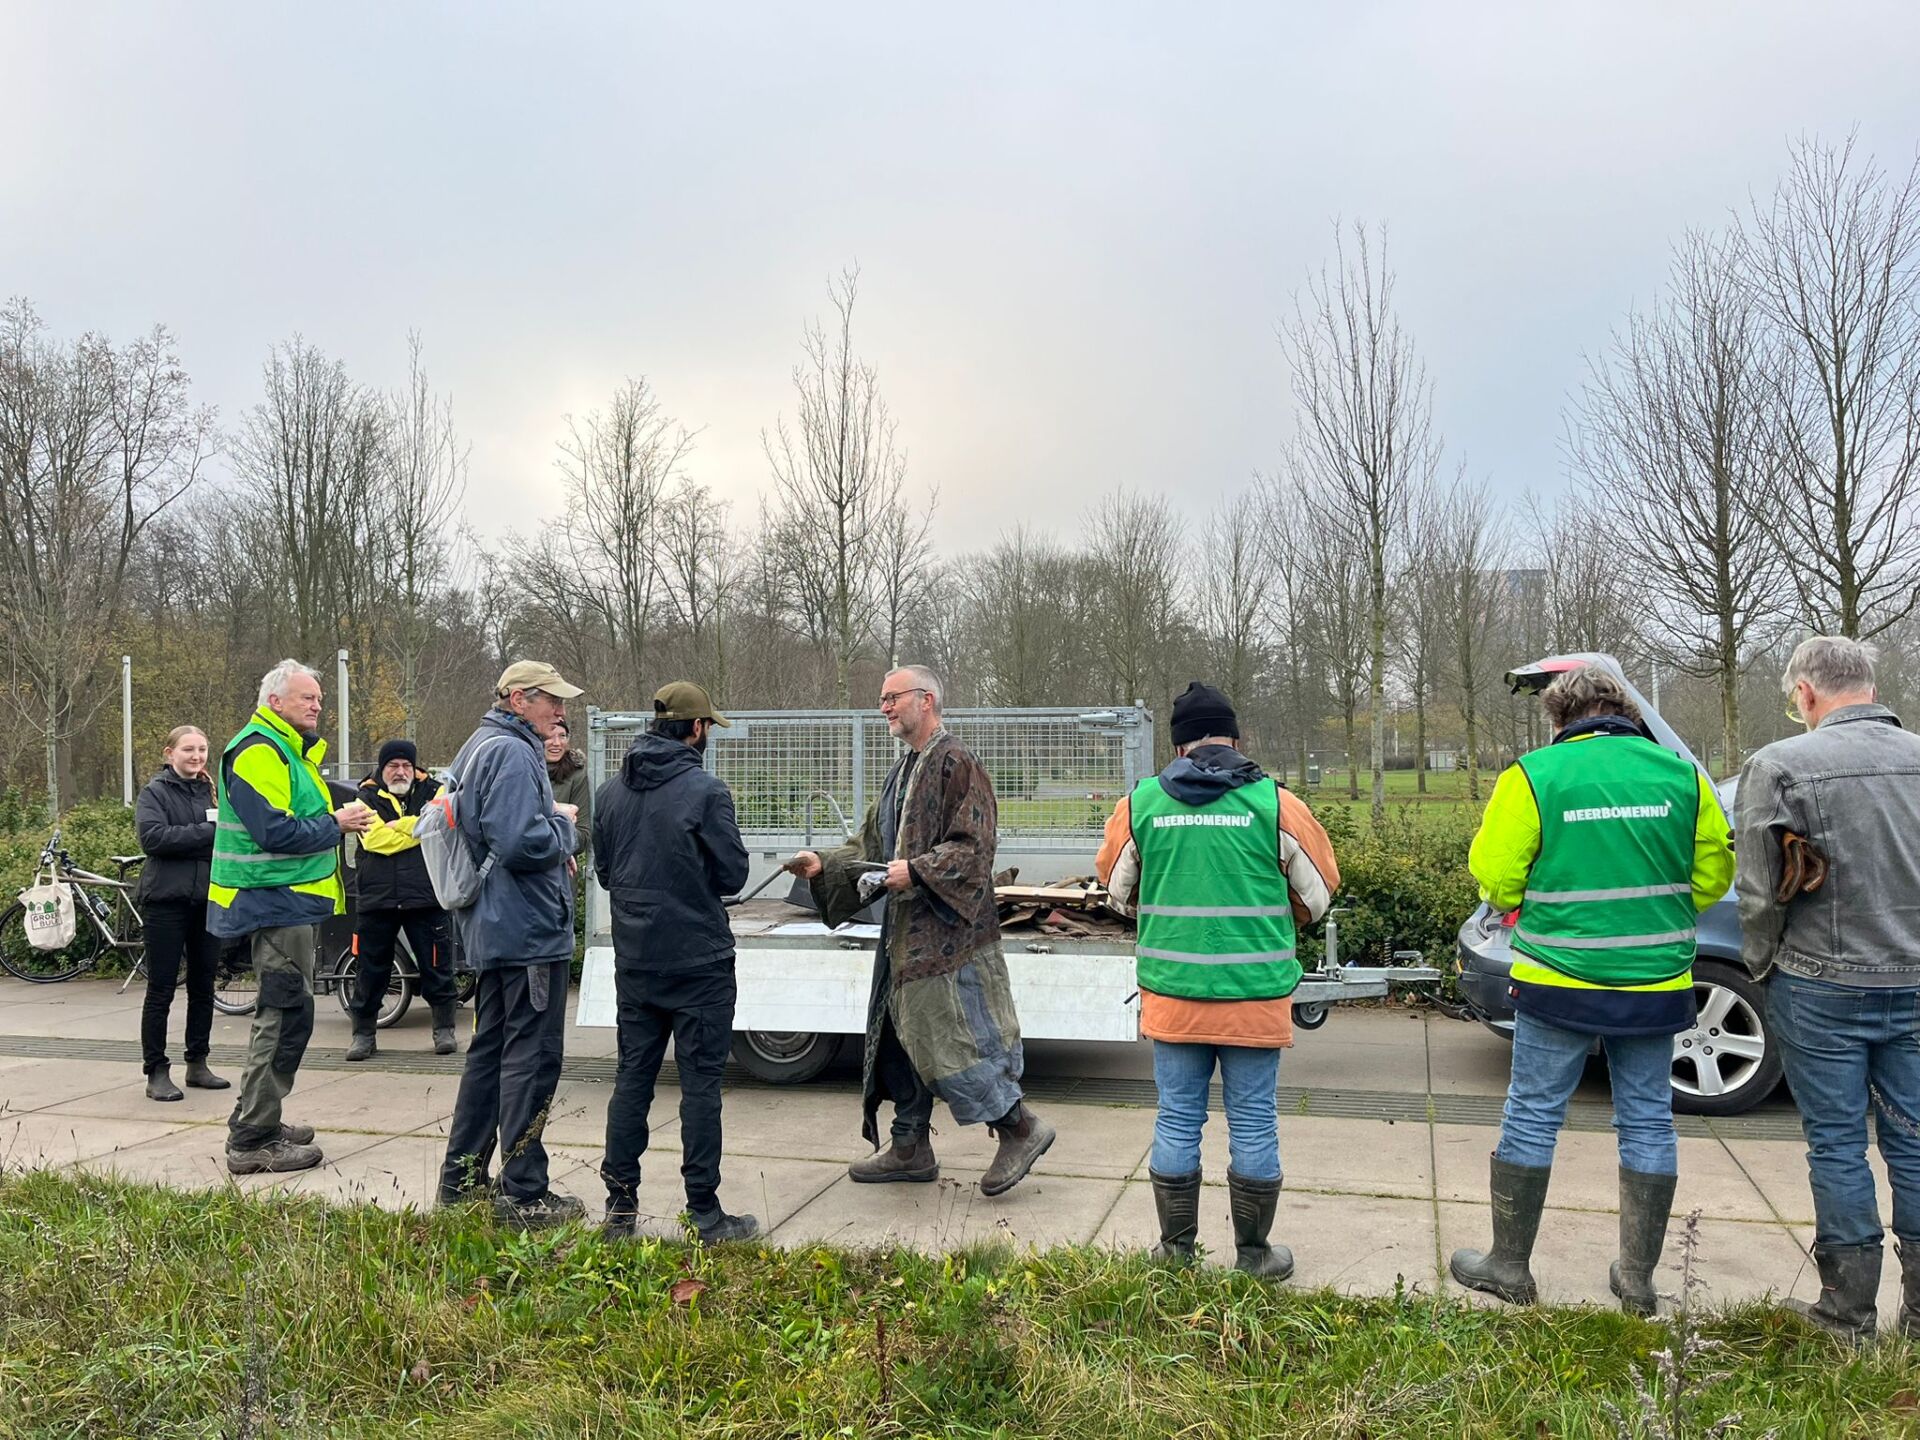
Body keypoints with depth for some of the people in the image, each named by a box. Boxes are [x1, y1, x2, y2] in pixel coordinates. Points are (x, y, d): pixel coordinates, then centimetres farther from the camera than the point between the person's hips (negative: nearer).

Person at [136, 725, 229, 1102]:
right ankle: (156, 1071, 8)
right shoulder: (155, 792, -2)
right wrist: (206, 832, -18)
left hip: (208, 898, 5)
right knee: (161, 989, 1)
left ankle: (197, 1064, 22)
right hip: (167, 901, -5)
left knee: (203, 986, 12)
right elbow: (152, 837, -17)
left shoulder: (212, 790, 11)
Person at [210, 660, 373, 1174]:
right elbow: (274, 831, -25)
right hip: (277, 900, -11)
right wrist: (336, 824, -15)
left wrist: (341, 813, 5)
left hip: (288, 900, 11)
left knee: (283, 1013, 17)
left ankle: (257, 1122, 27)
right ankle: (253, 1141, -3)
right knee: (286, 1013, -9)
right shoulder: (258, 751, -16)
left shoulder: (288, 750, 19)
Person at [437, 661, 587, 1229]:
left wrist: (552, 828, 13)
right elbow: (520, 842, -28)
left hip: (491, 930, 11)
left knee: (489, 1049, 17)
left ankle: (462, 1175, 26)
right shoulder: (513, 755, -18)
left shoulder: (479, 748, 16)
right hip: (530, 931, -11)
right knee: (532, 1057, -4)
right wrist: (563, 825, -9)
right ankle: (523, 1193, 2)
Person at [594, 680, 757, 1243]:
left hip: (634, 960, 6)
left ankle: (620, 1202, 19)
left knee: (632, 1077, 13)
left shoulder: (611, 791, 5)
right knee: (700, 1083, 1)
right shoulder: (706, 790, -14)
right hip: (699, 960, -5)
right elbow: (733, 874, -10)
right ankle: (705, 1214, 6)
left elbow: (603, 870, 13)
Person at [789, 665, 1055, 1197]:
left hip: (946, 929, -10)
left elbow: (973, 845, -18)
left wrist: (918, 870, -26)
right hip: (907, 930, 10)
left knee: (946, 1033, -9)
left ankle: (1019, 1128, 7)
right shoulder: (903, 770, 17)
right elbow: (873, 845, 20)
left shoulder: (955, 763, -12)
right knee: (899, 1033, 13)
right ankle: (910, 1149, 24)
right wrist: (825, 865, 7)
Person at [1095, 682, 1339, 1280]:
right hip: (1256, 993, -1)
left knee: (1177, 1120, 12)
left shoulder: (1140, 802, -1)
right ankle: (1253, 1253, 21)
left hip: (1171, 993, 1)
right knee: (1253, 1124, 10)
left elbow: (1117, 890, 13)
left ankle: (1176, 1249, 22)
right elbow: (1318, 893, 7)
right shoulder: (1274, 802, -6)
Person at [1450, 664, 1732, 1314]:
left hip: (1560, 982, -3)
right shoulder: (1680, 774, 1)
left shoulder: (1533, 776, -9)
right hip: (1657, 983, 3)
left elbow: (1495, 876, -6)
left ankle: (1509, 1265, 17)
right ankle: (1638, 1279, 21)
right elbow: (1713, 874, 9)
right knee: (1648, 1124, 13)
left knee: (1532, 1118, 8)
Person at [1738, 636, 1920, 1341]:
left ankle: (1849, 1311, 16)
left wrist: (1763, 966, 5)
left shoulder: (1780, 766, -13)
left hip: (1824, 985, -4)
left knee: (1837, 1145, 6)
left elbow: (1760, 893, -10)